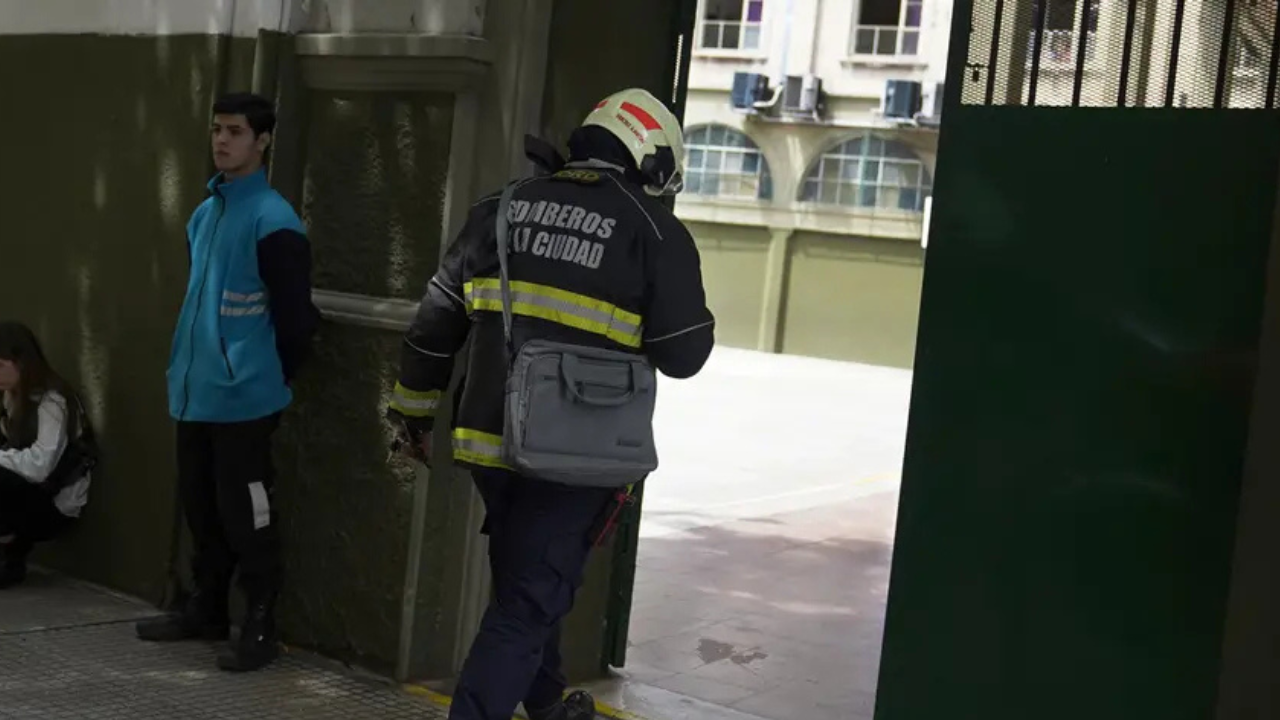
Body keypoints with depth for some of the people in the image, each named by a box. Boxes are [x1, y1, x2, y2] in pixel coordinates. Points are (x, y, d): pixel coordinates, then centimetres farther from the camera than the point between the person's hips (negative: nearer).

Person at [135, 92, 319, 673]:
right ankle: (206, 609, 30)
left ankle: (260, 627, 10)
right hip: (196, 391, 8)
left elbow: (295, 314, -13)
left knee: (245, 514, -1)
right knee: (200, 506, 16)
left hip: (244, 397, -8)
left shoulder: (273, 220, -13)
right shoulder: (204, 213, 13)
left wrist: (272, 379, -5)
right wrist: (186, 365, 19)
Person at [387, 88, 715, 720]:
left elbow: (435, 320, 12)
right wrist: (698, 318, 16)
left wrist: (414, 406, 23)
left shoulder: (502, 207, 8)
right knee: (527, 603, 1)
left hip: (490, 438, 6)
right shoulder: (655, 231, -7)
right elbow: (682, 355, -5)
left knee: (527, 582, 25)